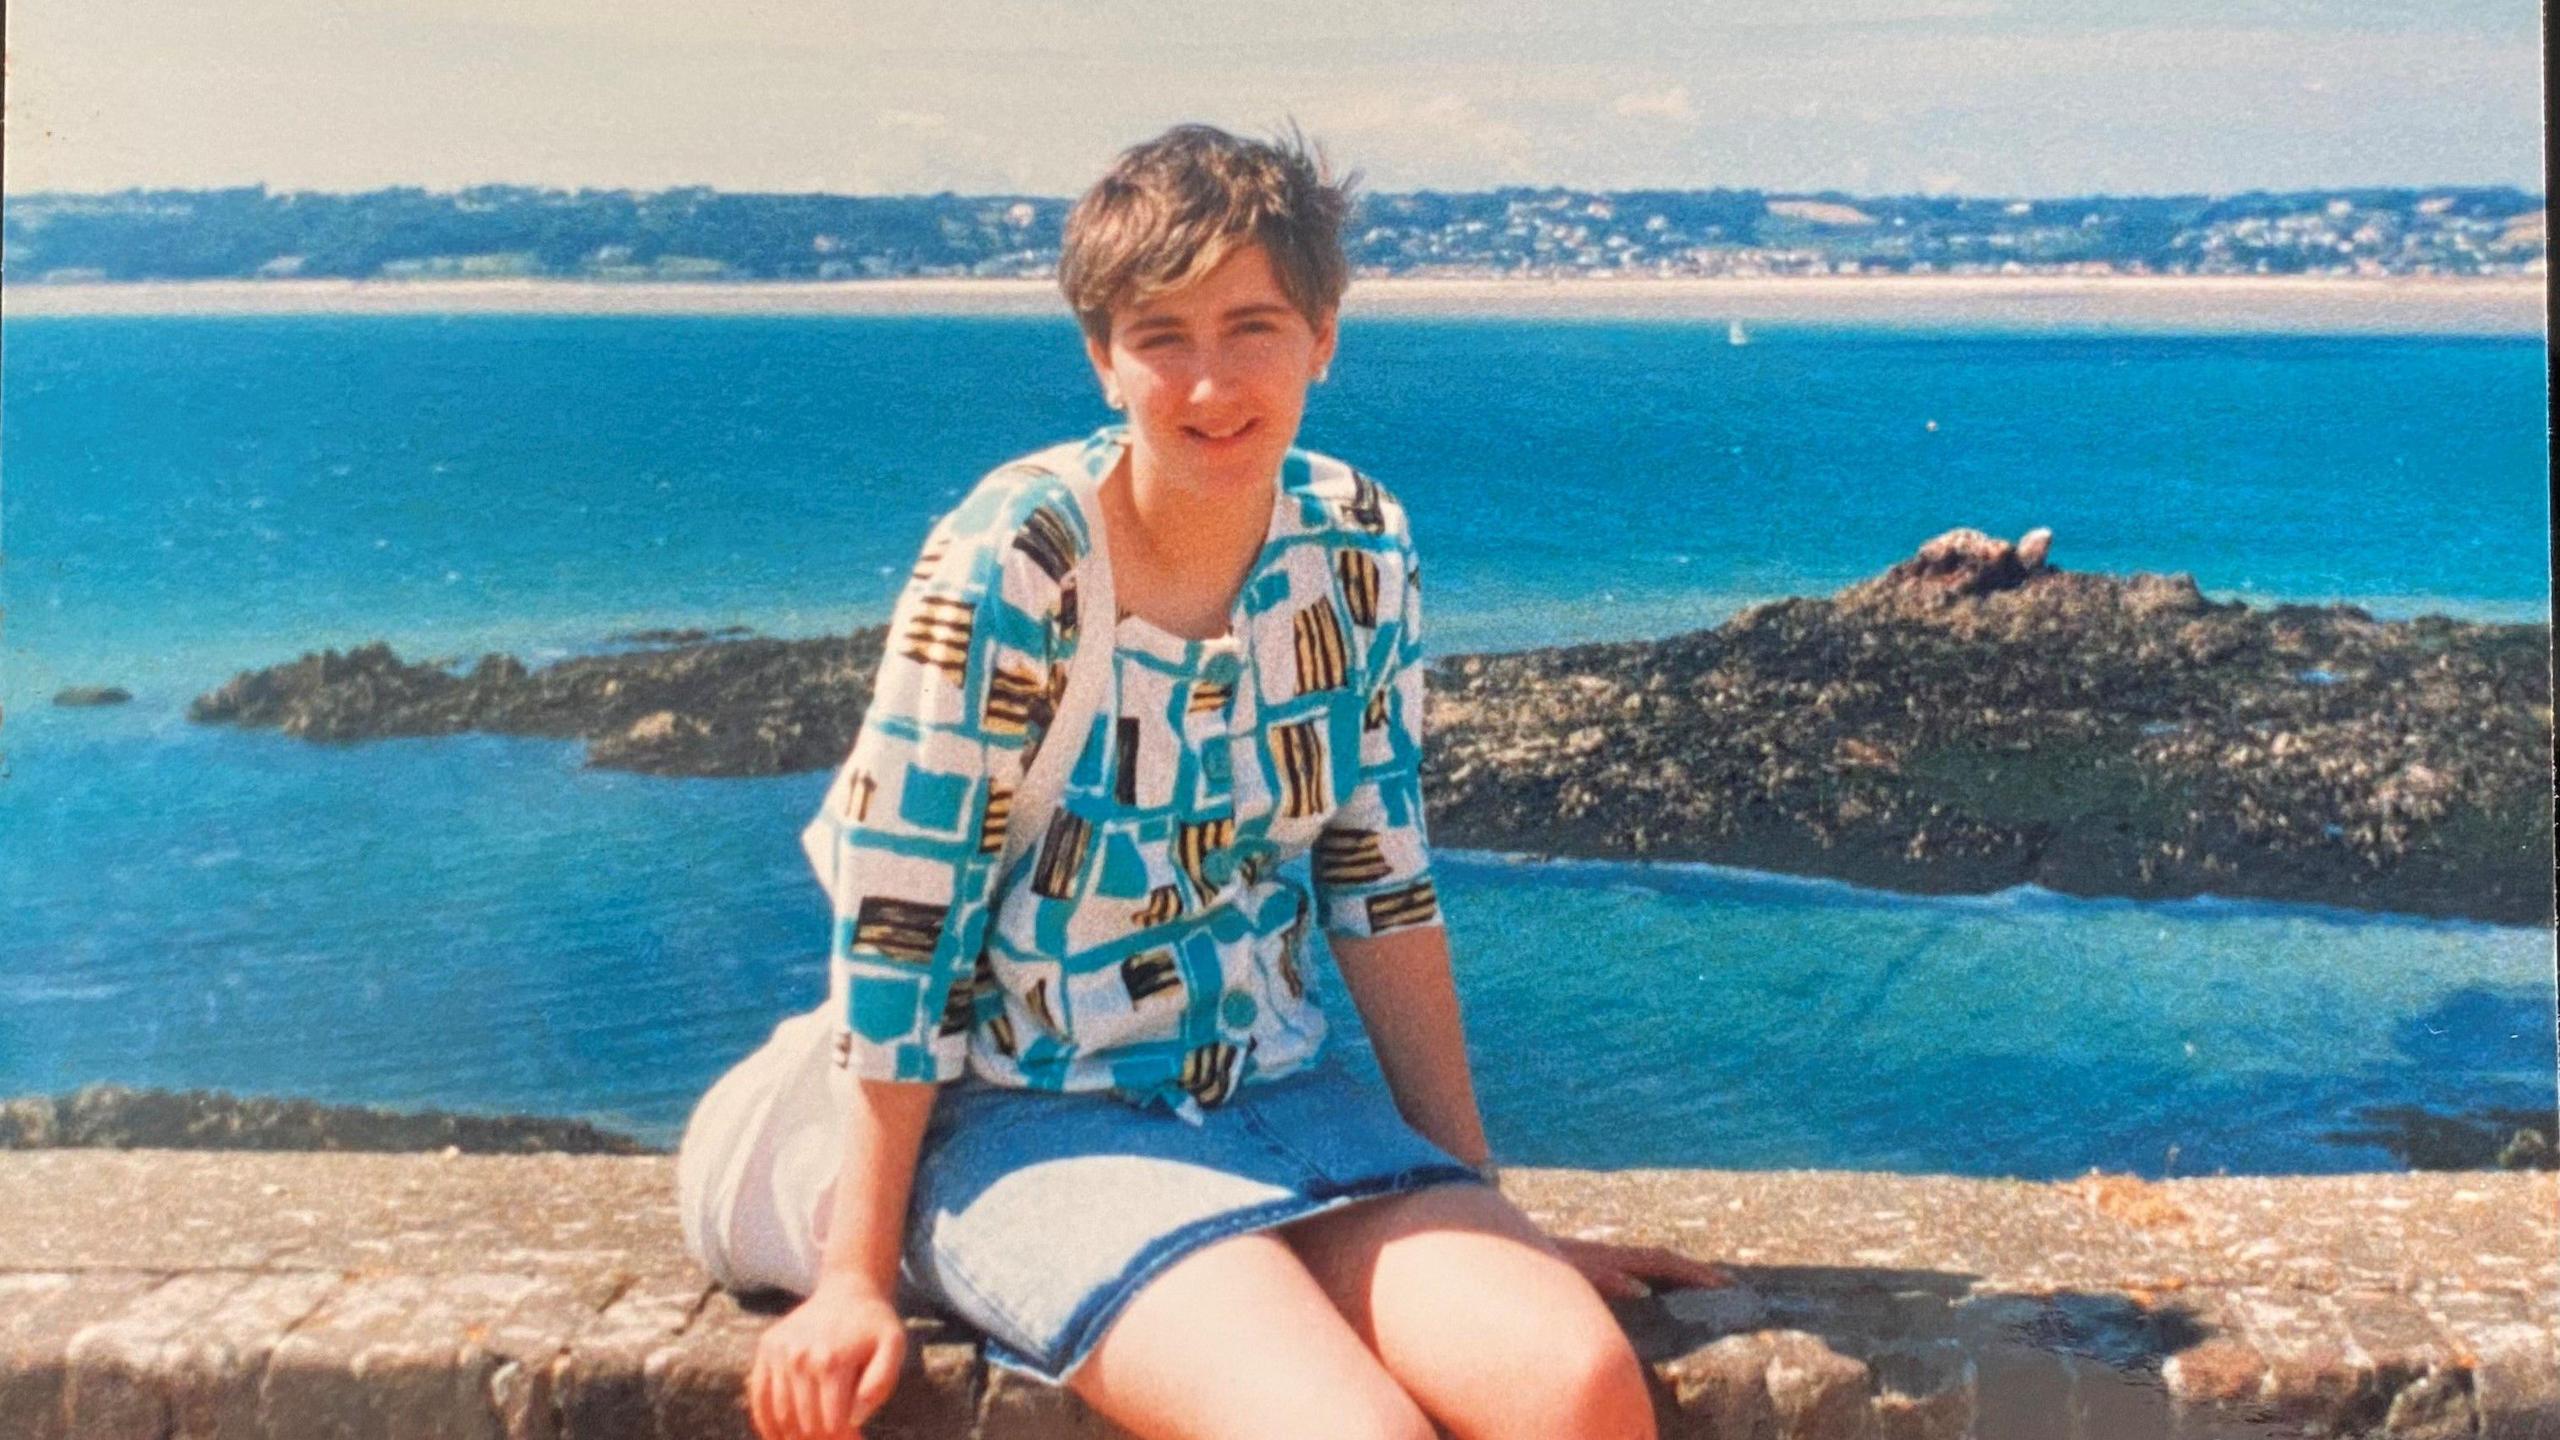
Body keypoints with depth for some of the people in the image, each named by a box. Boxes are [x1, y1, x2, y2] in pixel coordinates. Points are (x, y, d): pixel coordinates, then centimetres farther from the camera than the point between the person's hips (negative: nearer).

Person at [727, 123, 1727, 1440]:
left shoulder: (1358, 551, -1)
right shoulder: (1009, 569, -17)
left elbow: (1382, 885, 7)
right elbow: (896, 928, -13)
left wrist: (1484, 1210, 10)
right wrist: (858, 1278, -10)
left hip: (1272, 1093, 5)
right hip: (1029, 1119, -5)